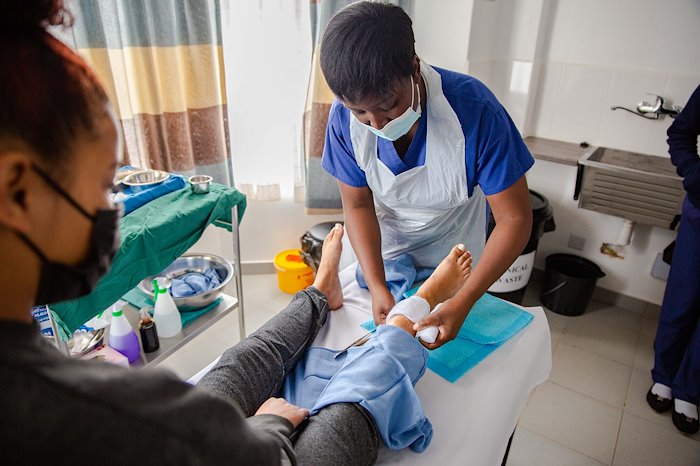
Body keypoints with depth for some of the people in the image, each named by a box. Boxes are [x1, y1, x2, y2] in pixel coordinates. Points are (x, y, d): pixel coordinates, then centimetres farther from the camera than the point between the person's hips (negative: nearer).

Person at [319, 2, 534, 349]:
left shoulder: (474, 109, -36)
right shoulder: (345, 117, -27)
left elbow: (515, 218, -30)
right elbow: (358, 206, -15)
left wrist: (463, 303, -38)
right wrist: (377, 287, -27)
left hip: (452, 246, -1)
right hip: (382, 246, 2)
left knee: (450, 352, 20)